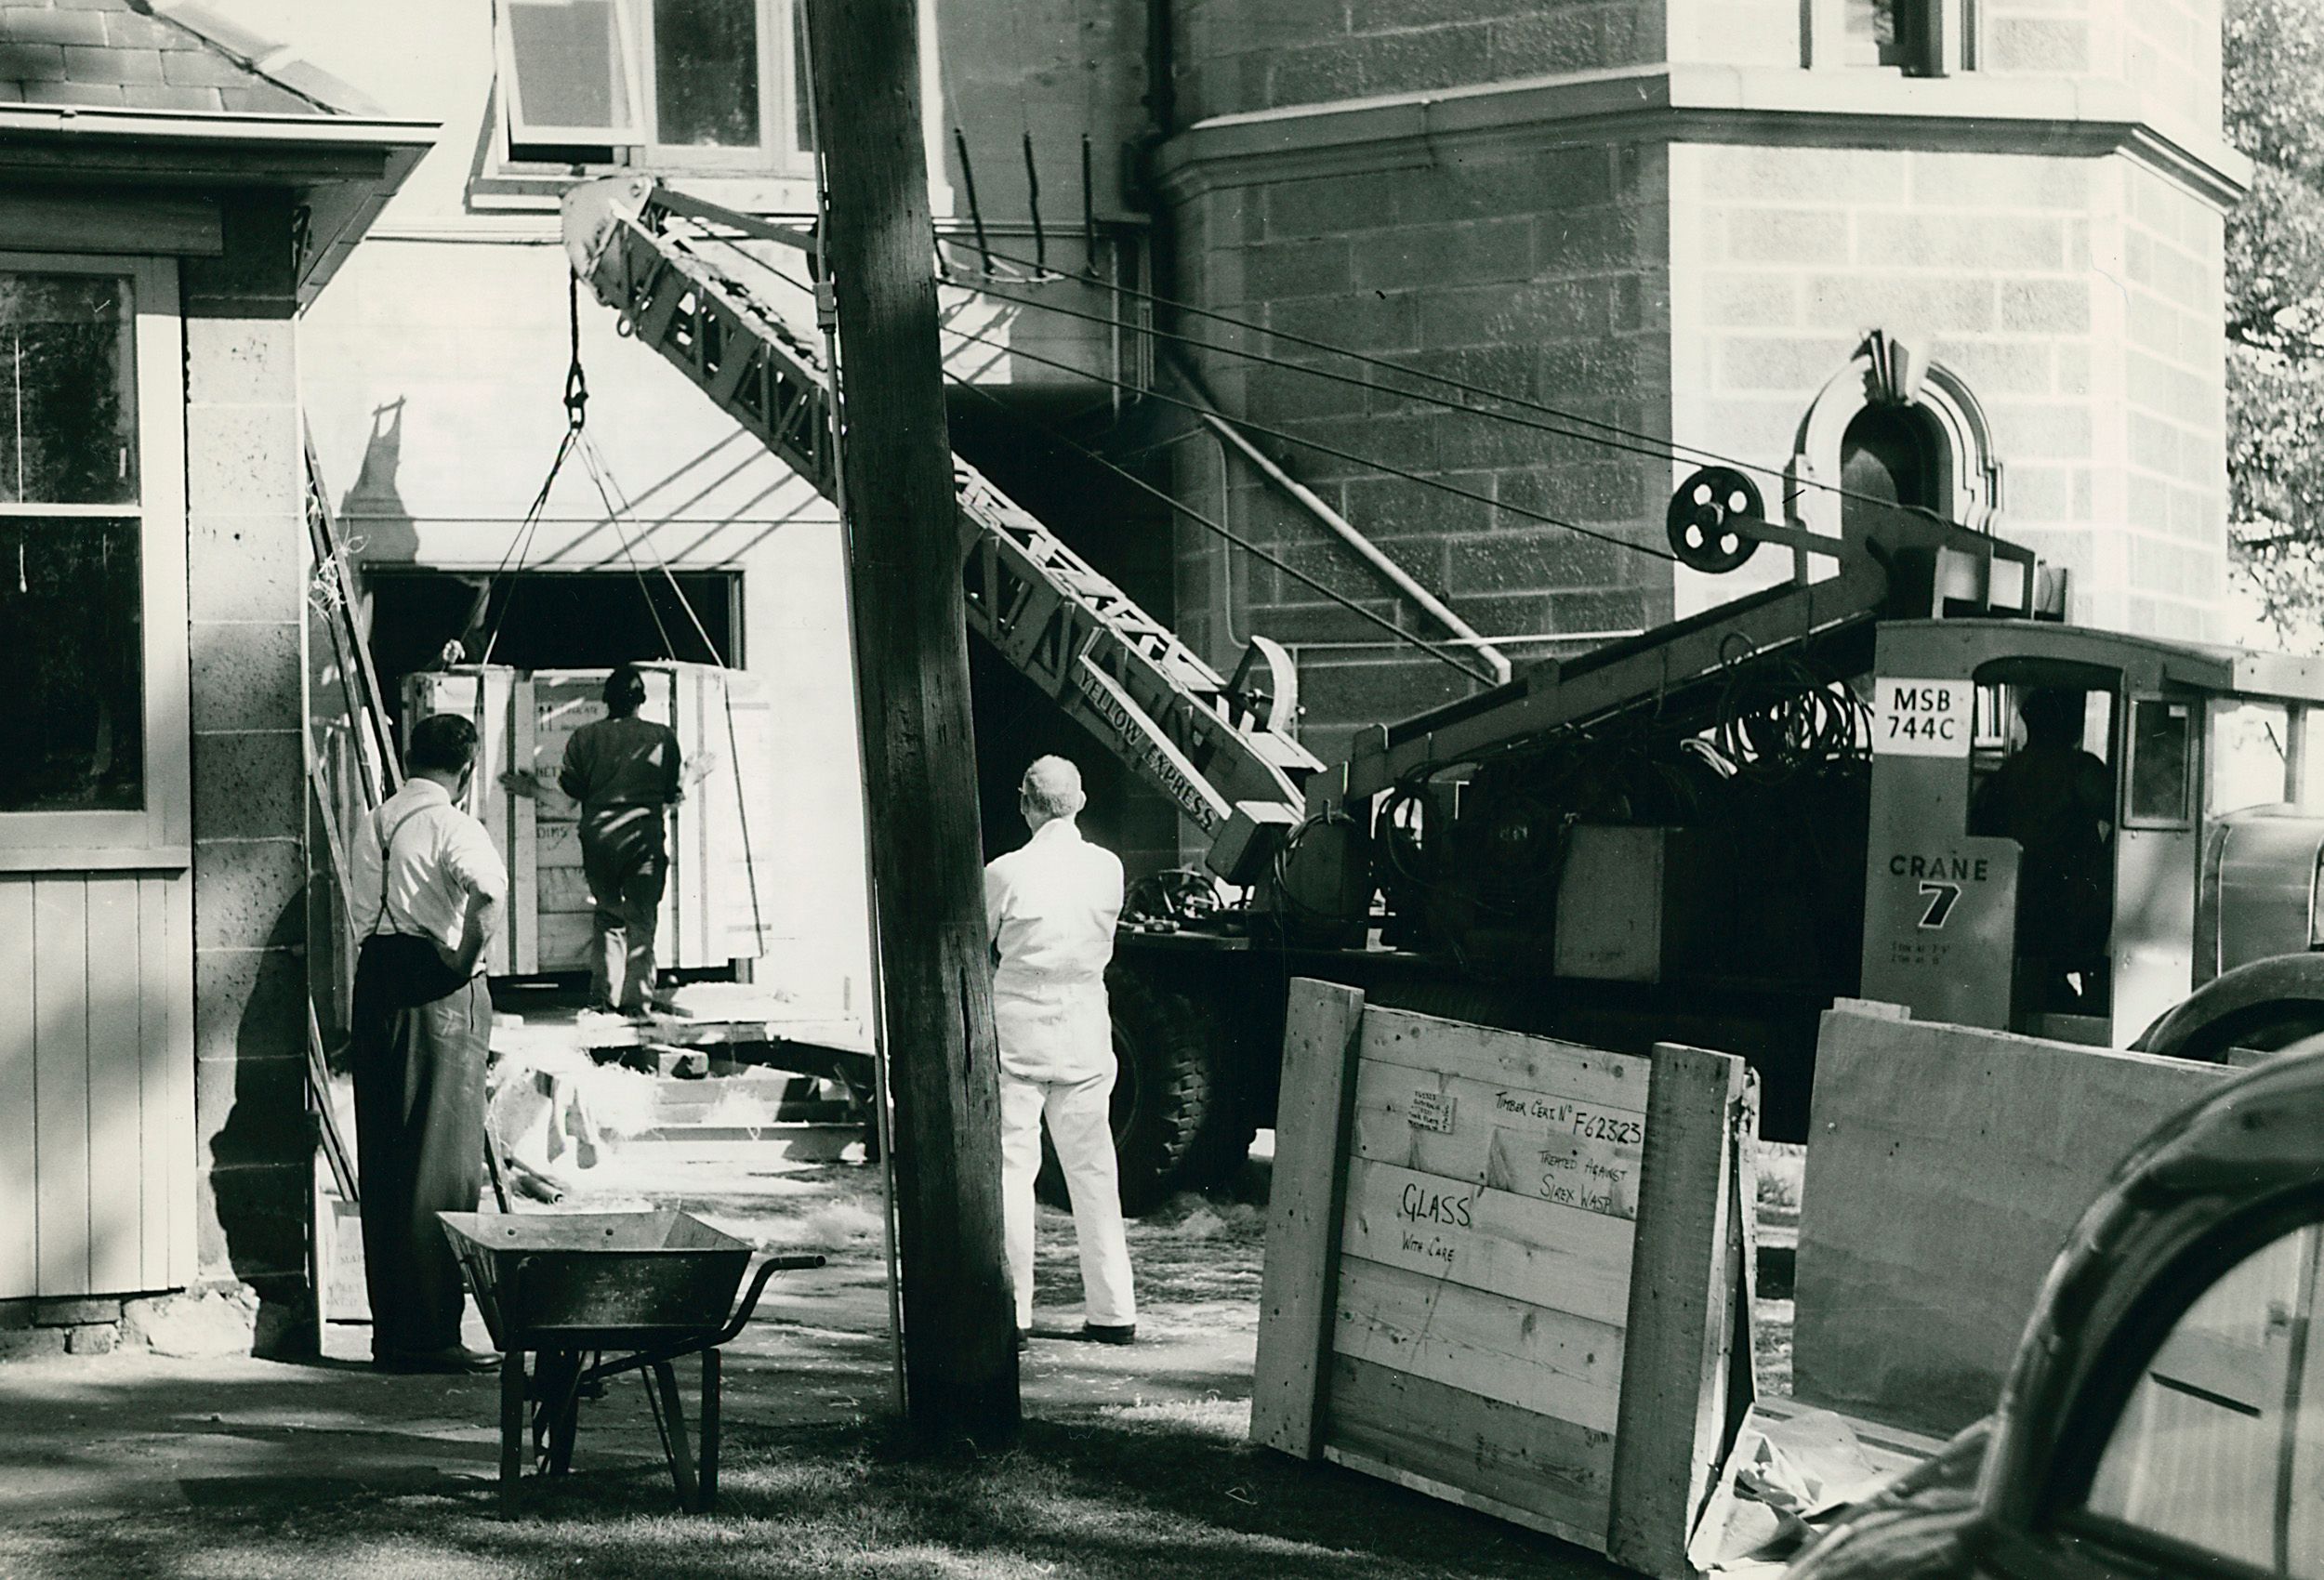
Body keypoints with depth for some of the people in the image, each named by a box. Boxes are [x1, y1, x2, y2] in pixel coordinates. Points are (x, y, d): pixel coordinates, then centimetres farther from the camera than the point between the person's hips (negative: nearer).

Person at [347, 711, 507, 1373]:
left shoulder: (374, 823, 13)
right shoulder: (450, 825, -11)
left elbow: (362, 909, 15)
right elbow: (491, 891, -29)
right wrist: (464, 959, -16)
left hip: (375, 986, 7)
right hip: (439, 993, -7)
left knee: (383, 1162, 11)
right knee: (442, 1165, -3)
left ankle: (391, 1330, 16)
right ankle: (430, 1334, -3)